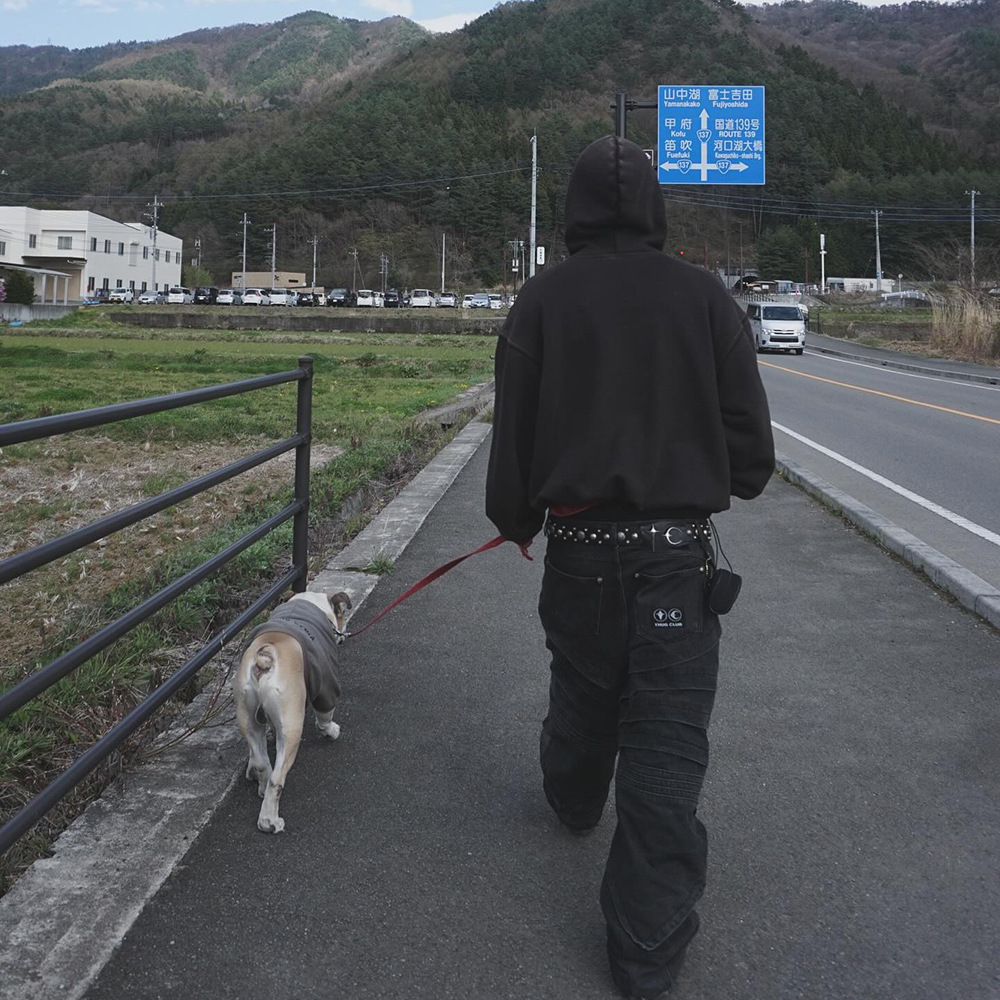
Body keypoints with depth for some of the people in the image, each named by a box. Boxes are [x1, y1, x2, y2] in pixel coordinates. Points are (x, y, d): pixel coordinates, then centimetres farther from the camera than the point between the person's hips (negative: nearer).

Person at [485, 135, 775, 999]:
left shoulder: (544, 298, -2)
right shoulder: (703, 295, -4)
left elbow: (513, 427, 0)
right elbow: (749, 428, -1)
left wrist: (517, 519, 17)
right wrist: (734, 481, 21)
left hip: (579, 545, 2)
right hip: (678, 553, -2)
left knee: (582, 692, 26)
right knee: (667, 745, 2)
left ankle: (574, 799, 54)